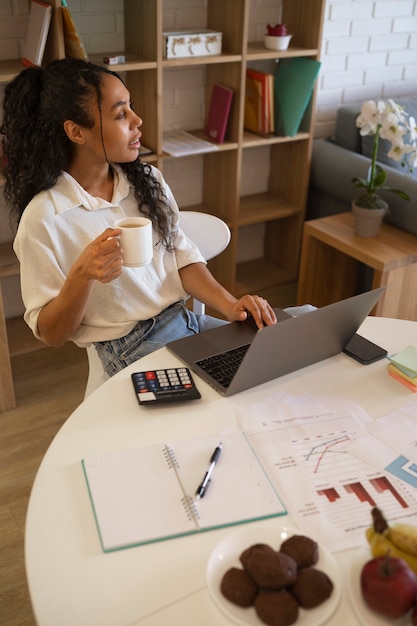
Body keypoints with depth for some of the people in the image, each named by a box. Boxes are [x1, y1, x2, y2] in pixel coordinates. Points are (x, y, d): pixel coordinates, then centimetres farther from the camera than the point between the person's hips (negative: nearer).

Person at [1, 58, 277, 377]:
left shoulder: (147, 180, 4)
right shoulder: (43, 218, -13)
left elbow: (183, 257, 7)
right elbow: (50, 333, -7)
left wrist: (231, 305, -11)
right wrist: (81, 275, -26)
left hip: (187, 321, 6)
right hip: (131, 348, -6)